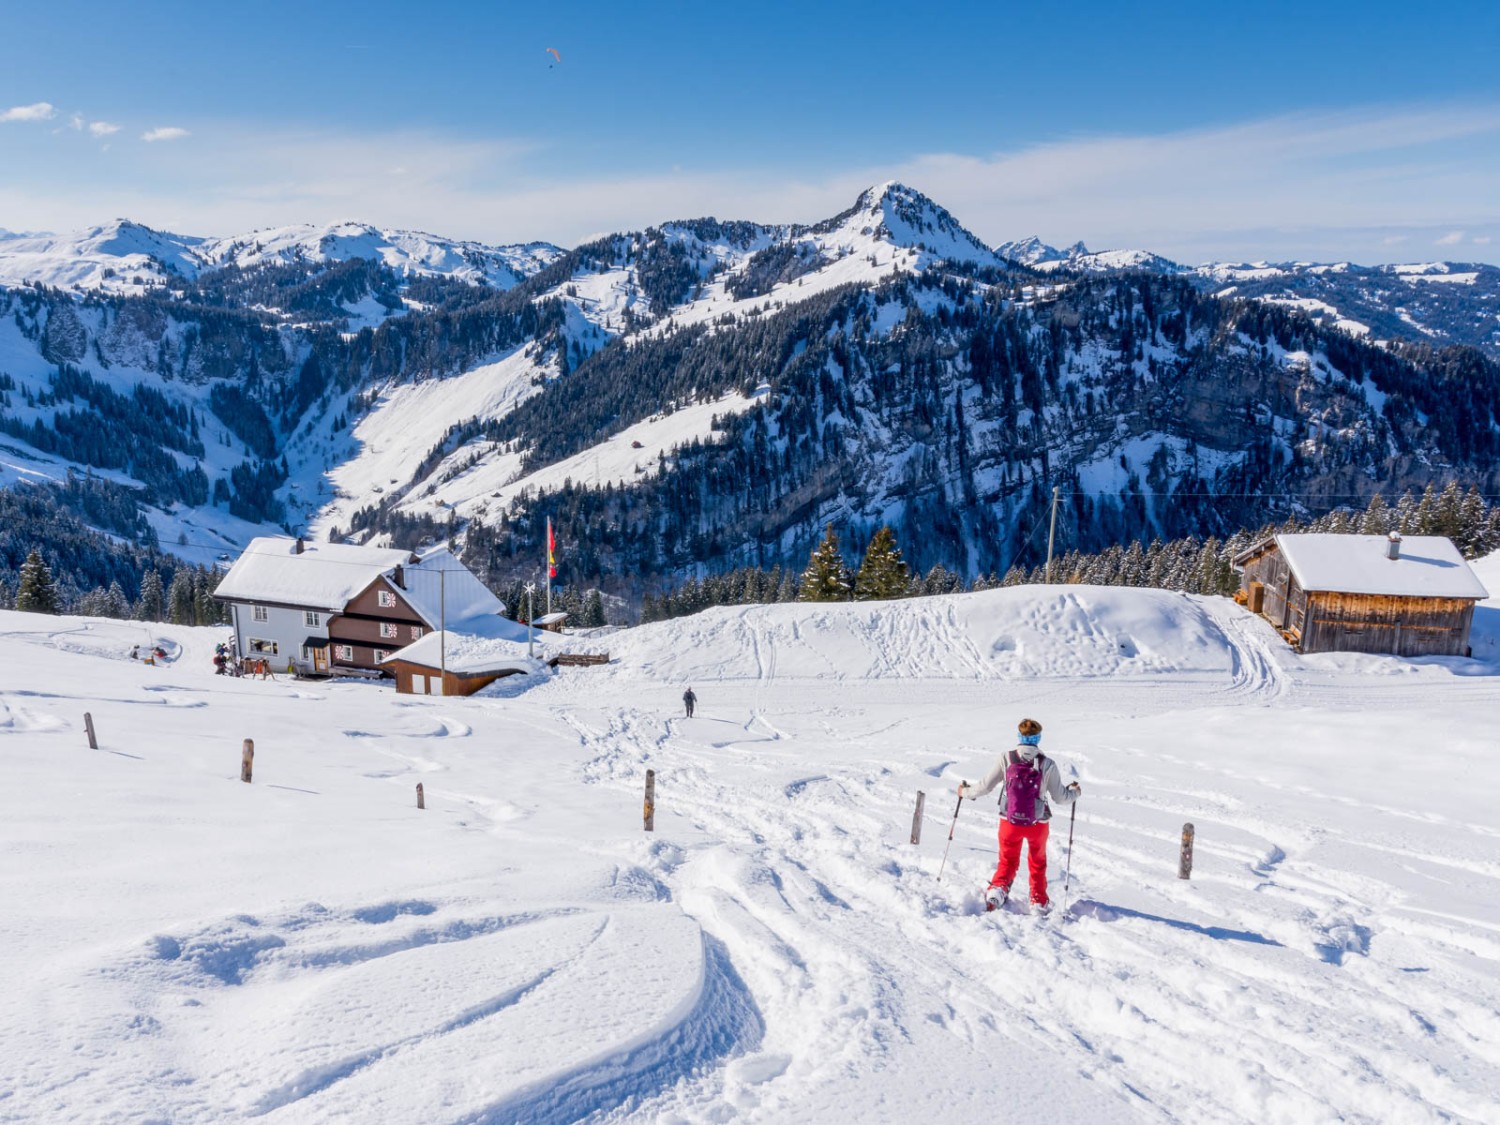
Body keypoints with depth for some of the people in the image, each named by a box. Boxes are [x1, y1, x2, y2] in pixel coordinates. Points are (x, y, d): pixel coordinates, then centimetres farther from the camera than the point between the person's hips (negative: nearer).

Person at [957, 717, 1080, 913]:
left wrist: (966, 792, 13)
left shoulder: (1006, 759, -10)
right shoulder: (1047, 764, -10)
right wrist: (1075, 791, 21)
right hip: (1038, 823, 0)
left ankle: (997, 889, -3)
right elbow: (1060, 797, -1)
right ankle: (1039, 901, 30)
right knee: (1038, 863, 24)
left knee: (1007, 861, 19)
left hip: (1010, 822, 0)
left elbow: (985, 786, -6)